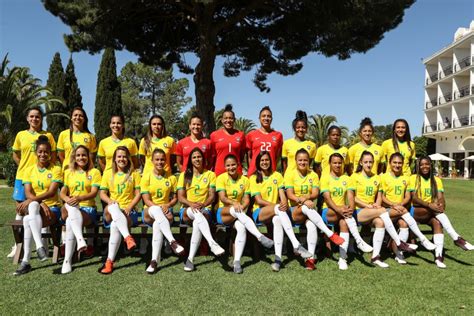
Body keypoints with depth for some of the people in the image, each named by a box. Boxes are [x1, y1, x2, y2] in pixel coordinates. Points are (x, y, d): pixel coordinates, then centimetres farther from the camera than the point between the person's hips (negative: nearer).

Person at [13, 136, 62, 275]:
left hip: (52, 208, -2)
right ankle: (40, 246, -37)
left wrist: (32, 200, -25)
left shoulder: (56, 169, 0)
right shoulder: (29, 170, 9)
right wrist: (41, 203, -19)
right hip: (33, 209, 2)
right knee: (33, 206, -35)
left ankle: (26, 261, -31)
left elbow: (51, 192, -11)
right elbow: (28, 193, -1)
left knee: (28, 220, -32)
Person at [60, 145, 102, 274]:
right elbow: (62, 192, 9)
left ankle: (67, 260, -31)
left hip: (88, 208, -2)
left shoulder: (94, 172, 8)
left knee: (70, 222, -34)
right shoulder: (68, 172, 18)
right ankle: (80, 239, -51)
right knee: (70, 207, -36)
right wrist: (67, 199, -16)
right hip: (70, 208, 2)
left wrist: (79, 198, -26)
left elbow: (94, 193, -6)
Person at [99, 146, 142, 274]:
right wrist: (111, 202, -13)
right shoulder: (108, 173, 14)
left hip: (129, 211, -1)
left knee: (115, 225, -33)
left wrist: (129, 207, -12)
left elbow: (138, 194, 4)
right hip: (112, 211, 1)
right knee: (113, 207, -38)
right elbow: (102, 193, 9)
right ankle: (128, 237, -52)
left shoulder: (134, 174, 10)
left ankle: (110, 261, -28)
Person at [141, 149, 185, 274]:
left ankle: (154, 260, -34)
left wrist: (168, 205, -12)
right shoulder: (146, 177, 2)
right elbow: (146, 200, -5)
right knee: (155, 210, -39)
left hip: (166, 211, 1)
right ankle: (173, 242, -50)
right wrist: (158, 207, -21)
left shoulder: (171, 178, 8)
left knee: (157, 224, -36)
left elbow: (175, 198, 10)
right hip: (149, 211, -1)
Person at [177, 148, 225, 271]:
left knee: (197, 222, -37)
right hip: (187, 211, 0)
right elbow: (180, 197, 1)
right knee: (196, 213, -38)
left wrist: (203, 204, -21)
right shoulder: (184, 175, 10)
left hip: (205, 210, 0)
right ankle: (212, 243, -51)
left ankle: (191, 258, -37)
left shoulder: (210, 174, 9)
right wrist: (192, 204, -20)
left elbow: (212, 195, 0)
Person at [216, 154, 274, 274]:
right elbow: (222, 198, -11)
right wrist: (234, 203, -31)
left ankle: (237, 261, -34)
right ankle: (260, 237, -43)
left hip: (239, 213, 2)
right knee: (234, 210, -38)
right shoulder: (221, 178, 2)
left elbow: (247, 199, 1)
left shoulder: (244, 180, 9)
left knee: (241, 227, -34)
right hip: (223, 213, -2)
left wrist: (241, 208, -22)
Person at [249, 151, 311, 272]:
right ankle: (296, 245, -43)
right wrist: (276, 205, -21)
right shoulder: (254, 178, 5)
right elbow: (259, 200, -6)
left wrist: (284, 204, -22)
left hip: (276, 212, 2)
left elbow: (282, 195, 2)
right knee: (278, 209, -35)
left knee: (277, 219, -36)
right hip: (259, 212, -2)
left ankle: (278, 258, -44)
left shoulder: (277, 175, 14)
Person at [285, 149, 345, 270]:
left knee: (312, 225, -32)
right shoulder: (290, 174, 2)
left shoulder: (313, 175, 10)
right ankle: (330, 234, -35)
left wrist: (306, 197, -24)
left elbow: (315, 194, -3)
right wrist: (303, 200, -25)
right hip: (295, 210, -2)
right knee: (306, 208, -37)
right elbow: (290, 195, -8)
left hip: (309, 209, 2)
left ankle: (310, 258, -31)